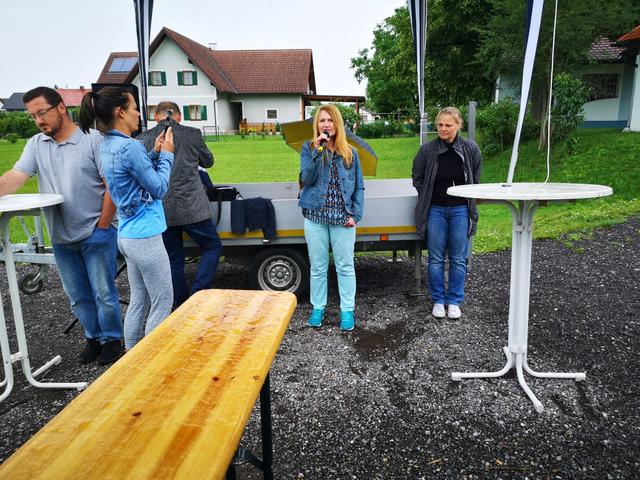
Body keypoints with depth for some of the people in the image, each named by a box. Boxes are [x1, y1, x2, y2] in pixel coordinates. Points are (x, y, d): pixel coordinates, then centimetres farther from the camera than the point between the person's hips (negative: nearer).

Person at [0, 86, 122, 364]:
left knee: (104, 293, 3)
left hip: (96, 235, -5)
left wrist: (102, 226, -12)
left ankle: (111, 339, 20)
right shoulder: (36, 145, 8)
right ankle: (94, 337, 31)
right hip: (61, 239, 5)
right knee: (77, 296, 15)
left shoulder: (93, 140, -8)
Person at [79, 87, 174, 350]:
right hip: (144, 236, -9)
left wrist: (155, 153, 10)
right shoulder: (130, 147, -19)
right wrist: (166, 154, -3)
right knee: (163, 302, 4)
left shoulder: (108, 145, 9)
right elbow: (159, 188, -13)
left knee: (139, 300, 18)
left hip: (128, 235, 9)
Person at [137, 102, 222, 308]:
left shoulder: (143, 139, 3)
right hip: (191, 208, -3)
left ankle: (182, 307, 22)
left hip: (160, 211, 3)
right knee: (212, 247, 14)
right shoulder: (192, 134, -2)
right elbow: (208, 161, 14)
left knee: (174, 260, 14)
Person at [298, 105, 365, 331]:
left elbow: (359, 187, 6)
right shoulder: (308, 148, 2)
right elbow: (306, 178, -12)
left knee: (345, 266, 6)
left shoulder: (350, 153, 6)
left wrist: (355, 214, -5)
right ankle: (318, 308, 24)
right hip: (316, 217, 0)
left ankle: (347, 310, 17)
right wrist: (317, 151, -20)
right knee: (318, 266, 9)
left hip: (342, 218, 0)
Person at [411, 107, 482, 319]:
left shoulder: (471, 149, -3)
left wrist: (468, 200, 8)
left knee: (458, 259, 7)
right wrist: (428, 198, 6)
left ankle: (454, 301, 22)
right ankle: (438, 300, 21)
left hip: (460, 210, 1)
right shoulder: (427, 149, -6)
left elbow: (475, 178, 10)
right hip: (435, 210, 0)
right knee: (436, 259, 6)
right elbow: (417, 178, 8)